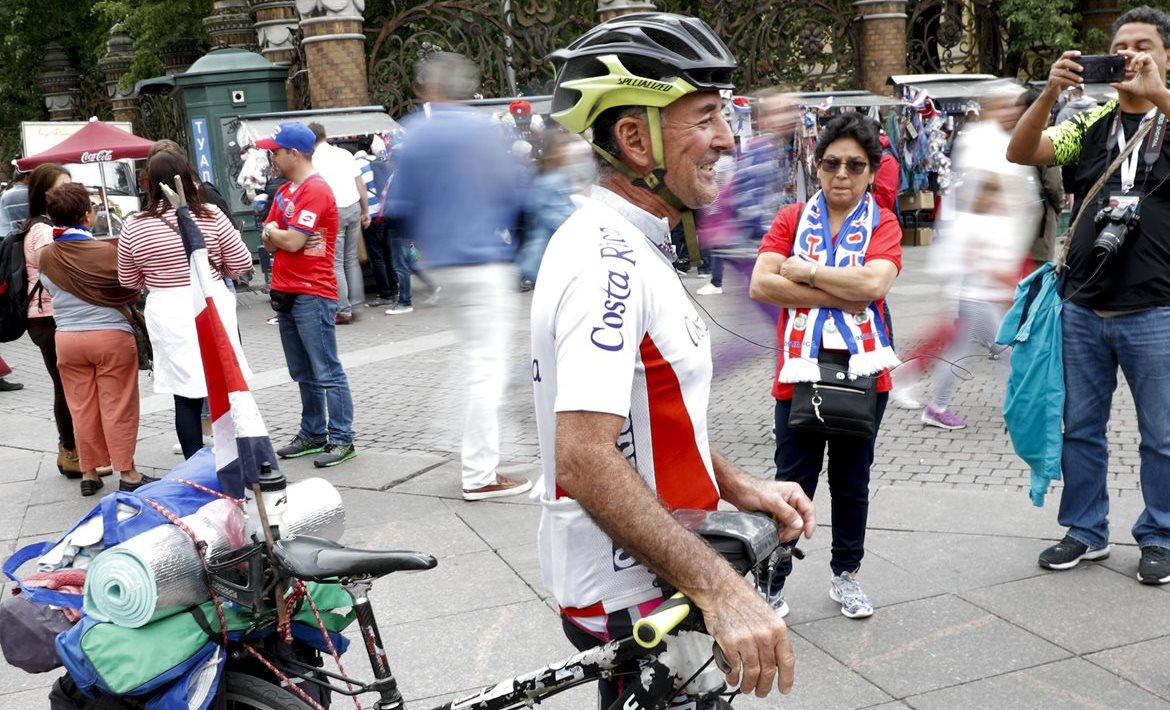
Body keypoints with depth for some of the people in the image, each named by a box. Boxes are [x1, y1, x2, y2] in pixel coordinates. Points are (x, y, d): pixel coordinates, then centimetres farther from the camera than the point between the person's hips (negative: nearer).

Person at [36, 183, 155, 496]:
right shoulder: (108, 251, -14)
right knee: (117, 407, 3)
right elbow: (131, 291, -3)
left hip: (67, 338, 4)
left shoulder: (45, 256, -2)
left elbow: (51, 292, 11)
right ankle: (127, 473, 7)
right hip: (111, 335, -4)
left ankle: (89, 472, 19)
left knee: (82, 408, 11)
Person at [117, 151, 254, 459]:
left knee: (186, 398, 6)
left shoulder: (133, 226, -3)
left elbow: (129, 281, 8)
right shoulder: (209, 215, -7)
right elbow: (241, 263, -2)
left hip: (168, 315, 0)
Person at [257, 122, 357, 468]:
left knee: (327, 372, -6)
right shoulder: (285, 191, 15)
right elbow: (269, 242, 13)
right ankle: (313, 434, 24)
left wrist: (271, 231, 0)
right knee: (304, 373, 15)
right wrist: (274, 235, -9)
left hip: (313, 294, -9)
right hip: (286, 293, 9)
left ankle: (342, 440, -1)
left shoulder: (316, 190, -14)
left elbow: (292, 241, -19)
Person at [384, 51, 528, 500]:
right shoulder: (484, 129, -6)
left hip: (442, 262, 5)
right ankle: (480, 475, 1)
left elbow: (399, 210, 3)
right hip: (487, 259, -4)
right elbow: (512, 193, -3)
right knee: (487, 366, -2)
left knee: (476, 358, 23)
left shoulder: (413, 136, 1)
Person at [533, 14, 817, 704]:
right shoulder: (608, 260, -25)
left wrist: (738, 487, 6)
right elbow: (586, 456, -34)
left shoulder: (630, 246, 8)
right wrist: (720, 587, -36)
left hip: (650, 575, 10)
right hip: (632, 599, -10)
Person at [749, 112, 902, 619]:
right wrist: (841, 296, -15)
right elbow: (761, 284, -13)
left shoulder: (882, 224, 2)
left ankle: (846, 575, 33)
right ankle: (772, 583, 16)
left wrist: (804, 271, -12)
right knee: (791, 485, 4)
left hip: (862, 372, 1)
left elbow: (875, 282, -18)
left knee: (852, 483, 16)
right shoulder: (792, 218, 3)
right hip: (799, 372, -1)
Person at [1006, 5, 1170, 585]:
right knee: (1081, 428, 12)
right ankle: (1086, 531, 27)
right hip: (1083, 309, 3)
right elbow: (1020, 153, -4)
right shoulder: (1091, 124, 7)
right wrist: (1050, 91, -18)